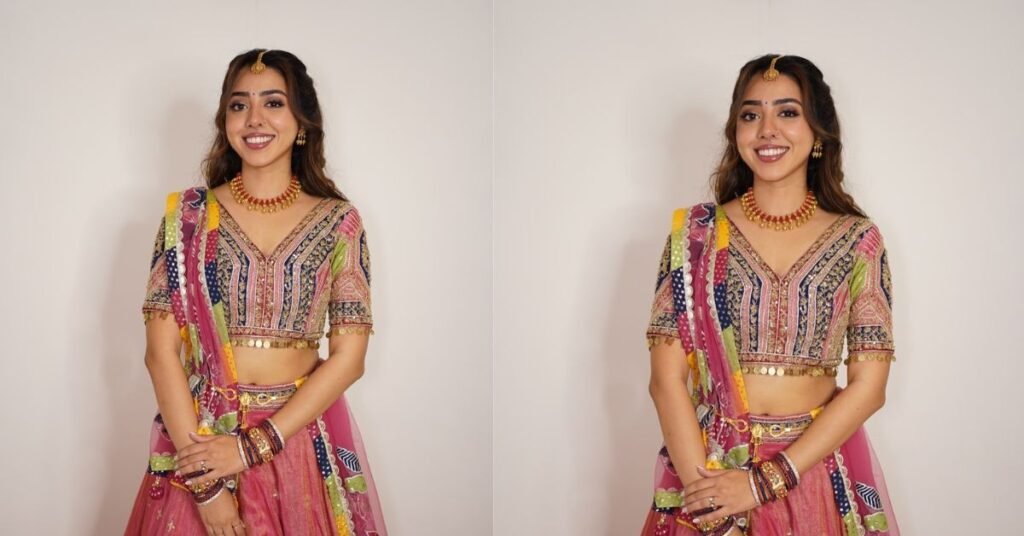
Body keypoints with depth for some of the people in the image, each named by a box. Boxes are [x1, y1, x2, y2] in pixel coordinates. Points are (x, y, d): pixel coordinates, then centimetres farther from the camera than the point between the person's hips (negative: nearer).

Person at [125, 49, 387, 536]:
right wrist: (205, 479, -14)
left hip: (304, 438, 0)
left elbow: (348, 357, -6)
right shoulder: (190, 214, -1)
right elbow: (161, 350, -6)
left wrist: (254, 445, -15)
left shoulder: (339, 221, -1)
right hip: (199, 438, 0)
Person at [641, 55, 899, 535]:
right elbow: (667, 379, -6)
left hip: (819, 471, 0)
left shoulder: (858, 240, -1)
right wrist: (705, 493, -17)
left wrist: (767, 480, -15)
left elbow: (869, 385, -7)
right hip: (709, 469, 0)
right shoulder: (695, 233, -2)